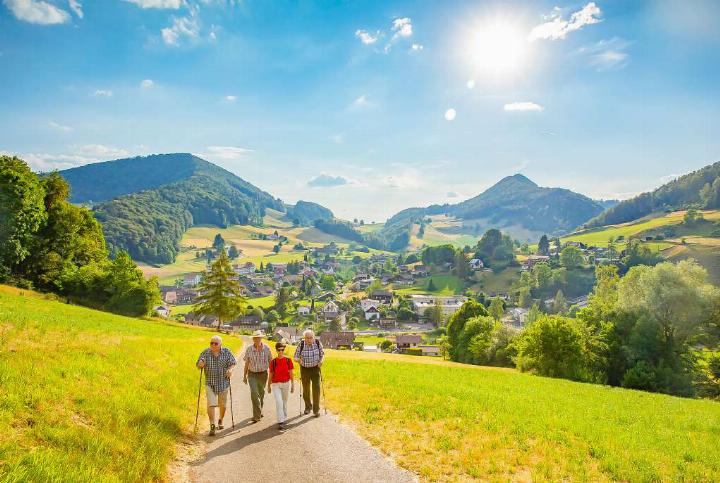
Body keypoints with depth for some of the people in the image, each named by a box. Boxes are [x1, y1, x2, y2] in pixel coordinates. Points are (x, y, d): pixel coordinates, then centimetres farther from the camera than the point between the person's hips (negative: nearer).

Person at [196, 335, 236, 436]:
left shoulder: (227, 352, -4)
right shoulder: (205, 352, -2)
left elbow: (233, 363, 0)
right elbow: (198, 365, 4)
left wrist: (230, 369, -21)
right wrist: (200, 364, -20)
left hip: (223, 383, 1)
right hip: (210, 383, 0)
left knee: (222, 404, 13)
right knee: (211, 404, -10)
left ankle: (220, 420, 38)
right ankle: (212, 426, -5)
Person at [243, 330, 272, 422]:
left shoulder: (267, 349, -7)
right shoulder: (249, 349, -7)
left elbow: (271, 362, 2)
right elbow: (247, 363, 3)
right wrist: (245, 376, 7)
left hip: (263, 374, 1)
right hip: (252, 374, -1)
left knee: (261, 394, 15)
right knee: (254, 393, -16)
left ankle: (259, 411, 39)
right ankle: (257, 415, -11)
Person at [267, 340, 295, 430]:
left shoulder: (288, 360, -3)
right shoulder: (273, 362, -3)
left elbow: (291, 374, 1)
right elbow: (271, 375, 5)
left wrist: (293, 385, 0)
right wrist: (268, 386, 10)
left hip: (286, 383, 1)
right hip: (275, 384, -1)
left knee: (284, 402, 14)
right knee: (279, 402, -14)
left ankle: (284, 418, 32)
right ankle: (280, 422, -11)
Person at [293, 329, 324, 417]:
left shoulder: (318, 343, -12)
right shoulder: (301, 344, -15)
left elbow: (322, 354, 3)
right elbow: (296, 356, -5)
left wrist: (321, 361, -17)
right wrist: (299, 360, -26)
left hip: (315, 368, 0)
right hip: (304, 369, 0)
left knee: (316, 388, -9)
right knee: (306, 389, 11)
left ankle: (316, 409, 1)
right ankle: (308, 407, 34)